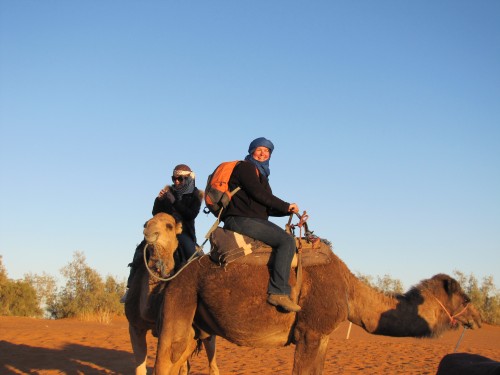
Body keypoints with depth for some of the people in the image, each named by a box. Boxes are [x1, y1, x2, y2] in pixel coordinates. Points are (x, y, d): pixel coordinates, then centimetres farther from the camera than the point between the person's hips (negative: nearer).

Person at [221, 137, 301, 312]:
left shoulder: (261, 174, 26)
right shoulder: (245, 167, 0)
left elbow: (267, 207, 21)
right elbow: (258, 193, -13)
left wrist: (288, 210, 6)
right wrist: (286, 206, -7)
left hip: (253, 220, 10)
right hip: (240, 220, -10)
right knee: (287, 241, -21)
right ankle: (278, 292, -26)